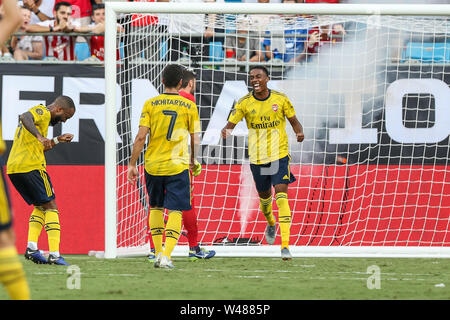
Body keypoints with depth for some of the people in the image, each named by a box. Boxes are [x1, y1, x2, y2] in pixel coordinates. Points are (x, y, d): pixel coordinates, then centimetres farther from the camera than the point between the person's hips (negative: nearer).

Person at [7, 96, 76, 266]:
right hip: (31, 167, -9)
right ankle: (54, 254, -11)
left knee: (40, 206, 19)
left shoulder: (40, 113, 27)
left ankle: (31, 247, 4)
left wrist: (58, 140, 31)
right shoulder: (42, 112, -3)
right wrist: (40, 136, -39)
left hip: (12, 169, 9)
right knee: (51, 206, -3)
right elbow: (25, 117, -27)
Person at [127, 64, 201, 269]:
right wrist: (193, 161, 21)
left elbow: (141, 137, -5)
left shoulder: (150, 104, 0)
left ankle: (158, 253, 19)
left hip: (153, 165, 2)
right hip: (177, 166, -2)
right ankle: (166, 257, -13)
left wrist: (132, 164, 1)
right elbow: (195, 139, 3)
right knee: (175, 211, -1)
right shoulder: (189, 106, -1)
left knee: (156, 207, 19)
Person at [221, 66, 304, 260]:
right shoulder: (245, 103, -3)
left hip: (279, 156, -2)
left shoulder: (280, 99, -4)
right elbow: (230, 125, -4)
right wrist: (225, 132, -28)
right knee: (264, 197, 18)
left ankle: (285, 245, -18)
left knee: (281, 197, -15)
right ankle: (271, 224, 53)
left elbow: (294, 121, 6)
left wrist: (299, 133, -16)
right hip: (257, 158, 2)